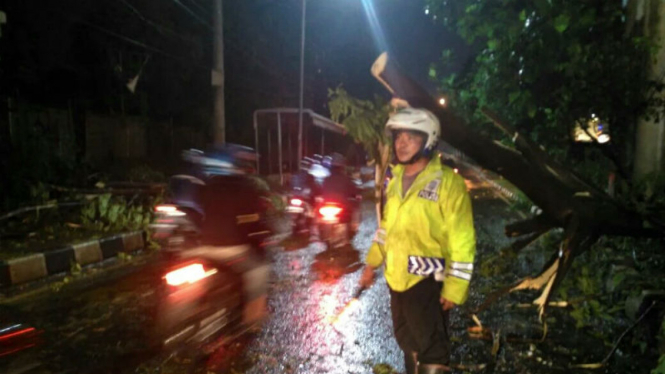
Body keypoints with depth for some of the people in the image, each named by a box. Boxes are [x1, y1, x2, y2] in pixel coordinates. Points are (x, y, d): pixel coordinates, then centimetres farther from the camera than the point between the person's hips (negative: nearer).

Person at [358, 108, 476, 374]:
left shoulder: (447, 182, -14)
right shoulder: (395, 179, 8)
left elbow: (462, 241, -16)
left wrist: (454, 287, -17)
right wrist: (371, 263, 17)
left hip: (427, 280, -7)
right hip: (397, 277, 7)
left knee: (431, 345, 5)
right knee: (408, 340, 23)